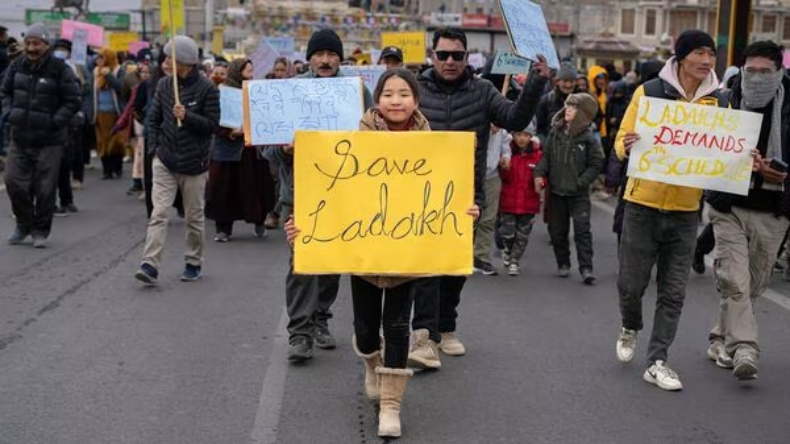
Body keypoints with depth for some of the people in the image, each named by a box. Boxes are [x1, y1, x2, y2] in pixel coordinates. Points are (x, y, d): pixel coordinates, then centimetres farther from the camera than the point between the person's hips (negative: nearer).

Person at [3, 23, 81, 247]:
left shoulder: (59, 69, -9)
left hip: (48, 141, -4)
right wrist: (9, 114, 1)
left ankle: (41, 231, 17)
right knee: (14, 182, 4)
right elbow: (6, 92, 18)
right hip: (19, 138, 4)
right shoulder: (17, 66, 5)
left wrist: (54, 122, -15)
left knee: (45, 188, 1)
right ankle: (23, 224, 26)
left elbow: (72, 102, -6)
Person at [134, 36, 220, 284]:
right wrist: (154, 147, 2)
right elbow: (154, 118, 13)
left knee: (194, 217, 9)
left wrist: (187, 116, -21)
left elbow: (213, 124, -8)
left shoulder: (207, 88, -7)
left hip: (194, 163, -3)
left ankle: (194, 263, 24)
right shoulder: (164, 85, 6)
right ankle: (150, 265, -13)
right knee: (158, 214, -8)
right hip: (164, 161, 3)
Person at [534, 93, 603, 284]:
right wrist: (539, 173, -6)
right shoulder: (555, 132, 3)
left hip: (578, 194, -4)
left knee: (582, 229, -9)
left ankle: (586, 268, -7)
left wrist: (581, 182, -12)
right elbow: (546, 155, 9)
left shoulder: (588, 137, -7)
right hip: (556, 191, 4)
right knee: (557, 230, 11)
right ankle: (563, 264, 26)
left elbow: (596, 163, -4)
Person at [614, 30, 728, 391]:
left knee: (673, 293, 4)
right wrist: (627, 146, -24)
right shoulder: (648, 93, -5)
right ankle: (630, 328, 36)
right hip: (644, 204, -2)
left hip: (686, 210, 2)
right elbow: (623, 141, -1)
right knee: (632, 282, 5)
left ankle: (657, 362, 14)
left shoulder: (719, 103, 3)